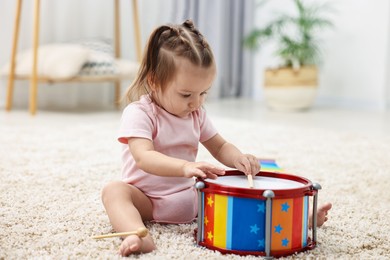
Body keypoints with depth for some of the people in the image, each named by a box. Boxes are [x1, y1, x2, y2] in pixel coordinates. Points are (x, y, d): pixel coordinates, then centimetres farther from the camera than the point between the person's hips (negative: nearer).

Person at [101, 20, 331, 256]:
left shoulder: (197, 114, 6)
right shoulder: (139, 113, -16)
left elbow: (220, 147, 13)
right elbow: (144, 158, -31)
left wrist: (239, 159, -12)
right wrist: (185, 166, -48)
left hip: (190, 197, 6)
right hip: (146, 199, -5)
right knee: (114, 190, -33)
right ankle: (139, 235, -59)